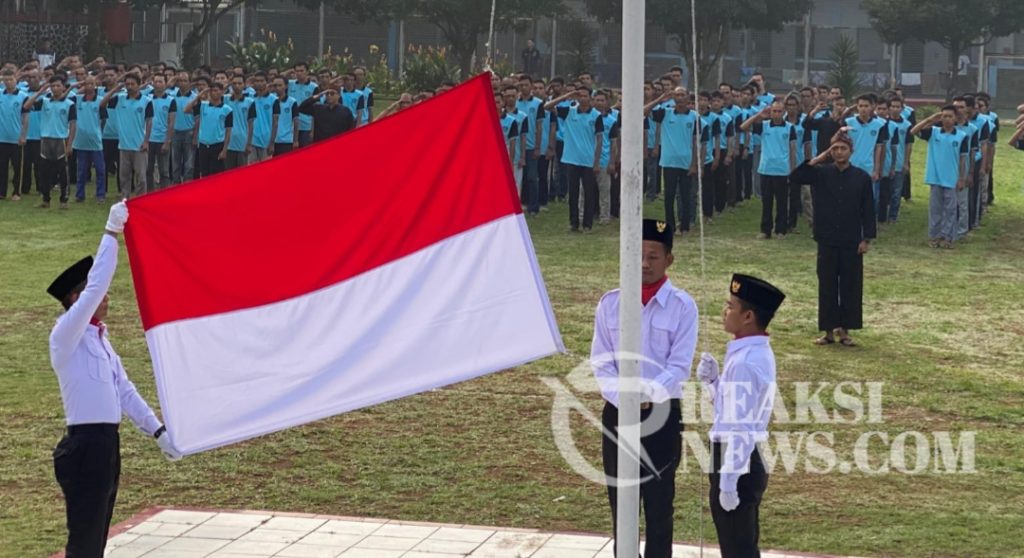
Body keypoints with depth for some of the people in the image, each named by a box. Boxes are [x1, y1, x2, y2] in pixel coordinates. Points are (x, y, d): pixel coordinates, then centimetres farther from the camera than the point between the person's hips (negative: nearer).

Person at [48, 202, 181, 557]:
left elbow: (124, 390, 17)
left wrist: (158, 431, 12)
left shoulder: (99, 339, 16)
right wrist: (112, 233, -19)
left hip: (106, 445, 9)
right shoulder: (66, 336, -9)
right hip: (85, 445, -9)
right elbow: (95, 286, -20)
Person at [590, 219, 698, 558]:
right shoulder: (610, 303, 3)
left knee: (659, 504, 4)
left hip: (662, 414, -3)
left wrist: (648, 394, -25)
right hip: (617, 413, 3)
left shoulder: (682, 306, -5)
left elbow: (680, 365, -9)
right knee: (620, 502, 10)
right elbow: (600, 360, 1)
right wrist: (622, 398, -15)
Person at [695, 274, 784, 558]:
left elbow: (740, 427, -23)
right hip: (750, 463, 10)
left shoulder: (745, 362, -22)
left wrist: (728, 482, -22)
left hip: (737, 464, -10)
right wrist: (714, 380, 3)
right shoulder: (759, 354, 10)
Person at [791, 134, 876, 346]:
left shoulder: (861, 177, 0)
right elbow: (795, 176, -10)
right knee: (827, 286, 4)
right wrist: (818, 159, -11)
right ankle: (829, 330, 11)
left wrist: (867, 239, -4)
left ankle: (844, 330, 13)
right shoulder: (821, 173, 2)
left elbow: (868, 210, 1)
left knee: (851, 286, 3)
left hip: (851, 242, -1)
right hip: (827, 241, 1)